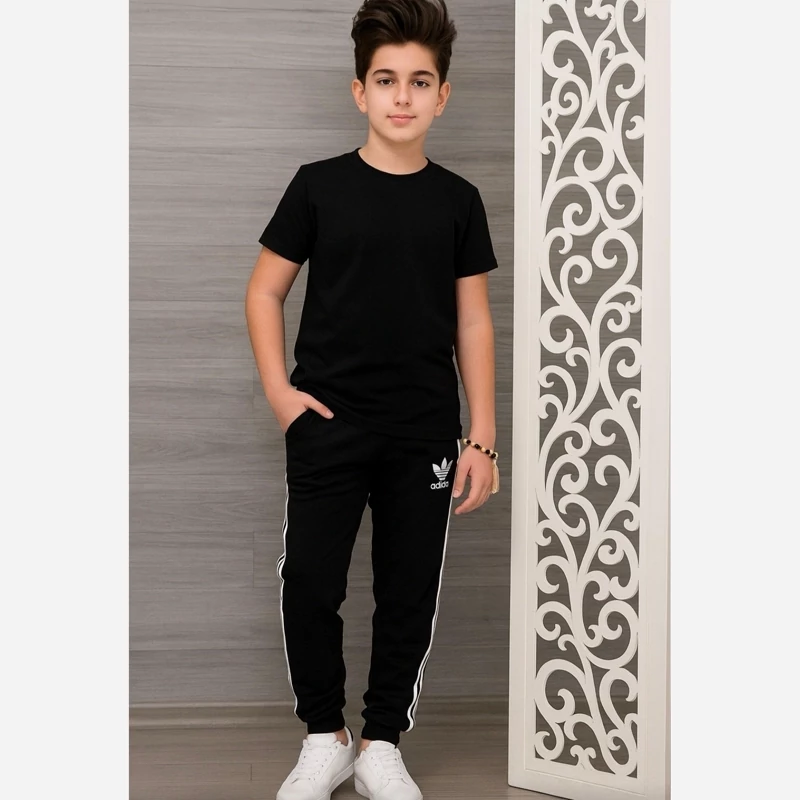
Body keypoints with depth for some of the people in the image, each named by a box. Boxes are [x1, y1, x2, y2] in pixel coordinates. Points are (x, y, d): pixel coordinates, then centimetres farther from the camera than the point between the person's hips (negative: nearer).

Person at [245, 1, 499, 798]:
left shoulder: (457, 201, 4)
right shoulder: (318, 186, -1)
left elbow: (473, 322, 6)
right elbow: (264, 291, 6)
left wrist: (482, 437, 2)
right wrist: (277, 389, -6)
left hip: (425, 434, 2)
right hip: (328, 426, -1)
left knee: (409, 594, 7)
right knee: (310, 586, 0)